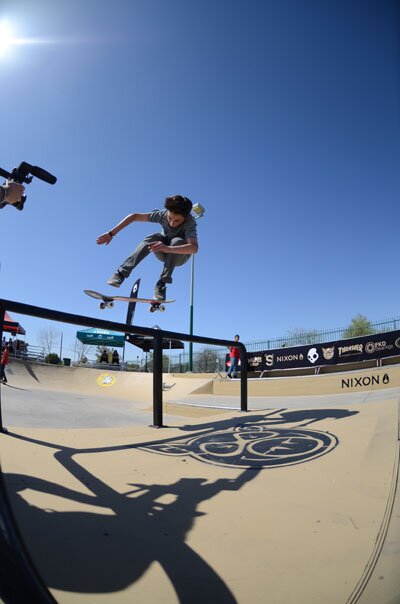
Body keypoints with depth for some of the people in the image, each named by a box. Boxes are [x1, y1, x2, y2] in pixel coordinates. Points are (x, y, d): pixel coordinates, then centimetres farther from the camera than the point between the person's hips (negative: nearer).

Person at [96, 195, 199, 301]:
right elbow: (134, 216, -17)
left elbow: (194, 248, -49)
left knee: (177, 241, -36)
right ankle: (122, 272, -35)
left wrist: (167, 248, -64)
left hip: (180, 255, -2)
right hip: (164, 253, 2)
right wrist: (111, 233, -23)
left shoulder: (190, 222, -32)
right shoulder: (163, 214, -23)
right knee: (154, 237, -31)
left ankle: (162, 283, -35)